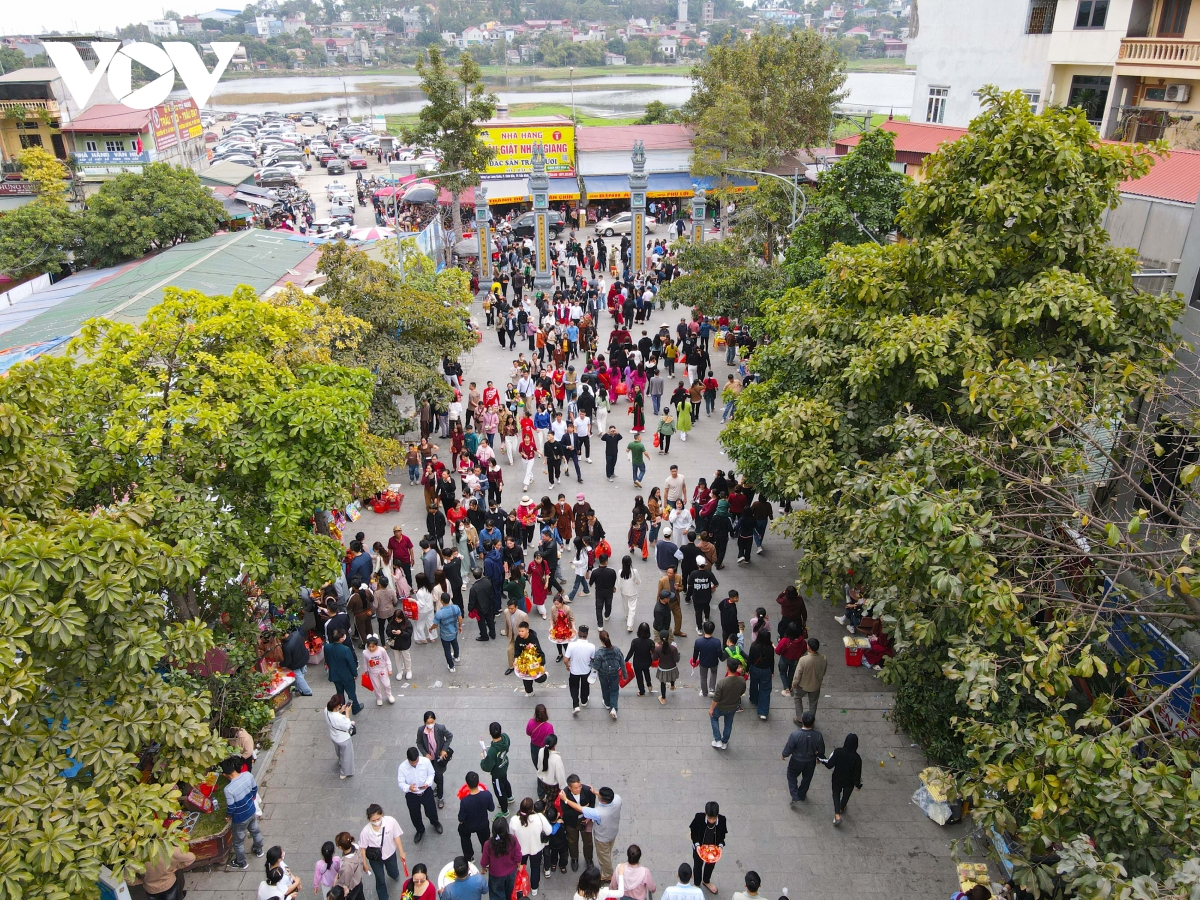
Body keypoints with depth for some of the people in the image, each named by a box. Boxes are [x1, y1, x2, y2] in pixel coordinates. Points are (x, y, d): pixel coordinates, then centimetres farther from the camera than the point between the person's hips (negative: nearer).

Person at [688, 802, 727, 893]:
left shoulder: (722, 820, -27)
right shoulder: (698, 817, -32)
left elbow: (722, 835, -8)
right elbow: (693, 832, -15)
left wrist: (721, 845, -22)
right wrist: (697, 845, -24)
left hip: (713, 848, 2)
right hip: (699, 847, -2)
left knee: (710, 865, 27)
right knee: (698, 865, 21)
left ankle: (706, 881, 57)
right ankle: (697, 884, 49)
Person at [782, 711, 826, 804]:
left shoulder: (795, 735, -34)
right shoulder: (818, 735, -28)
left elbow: (788, 749, -19)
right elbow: (821, 751, -11)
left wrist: (784, 755, 3)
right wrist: (819, 757, 12)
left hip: (797, 761, -2)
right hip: (811, 762, 2)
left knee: (792, 776, 26)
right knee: (807, 778, 28)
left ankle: (795, 796, 23)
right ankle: (802, 795, 48)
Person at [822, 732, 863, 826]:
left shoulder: (838, 752, -26)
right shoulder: (857, 758, -28)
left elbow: (829, 765, -17)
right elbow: (857, 773, -17)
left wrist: (821, 759, 2)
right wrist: (858, 784, 1)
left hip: (837, 779, 0)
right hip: (849, 782, 0)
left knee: (836, 794, 24)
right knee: (846, 795, 29)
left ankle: (837, 815, 10)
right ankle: (841, 809, 55)